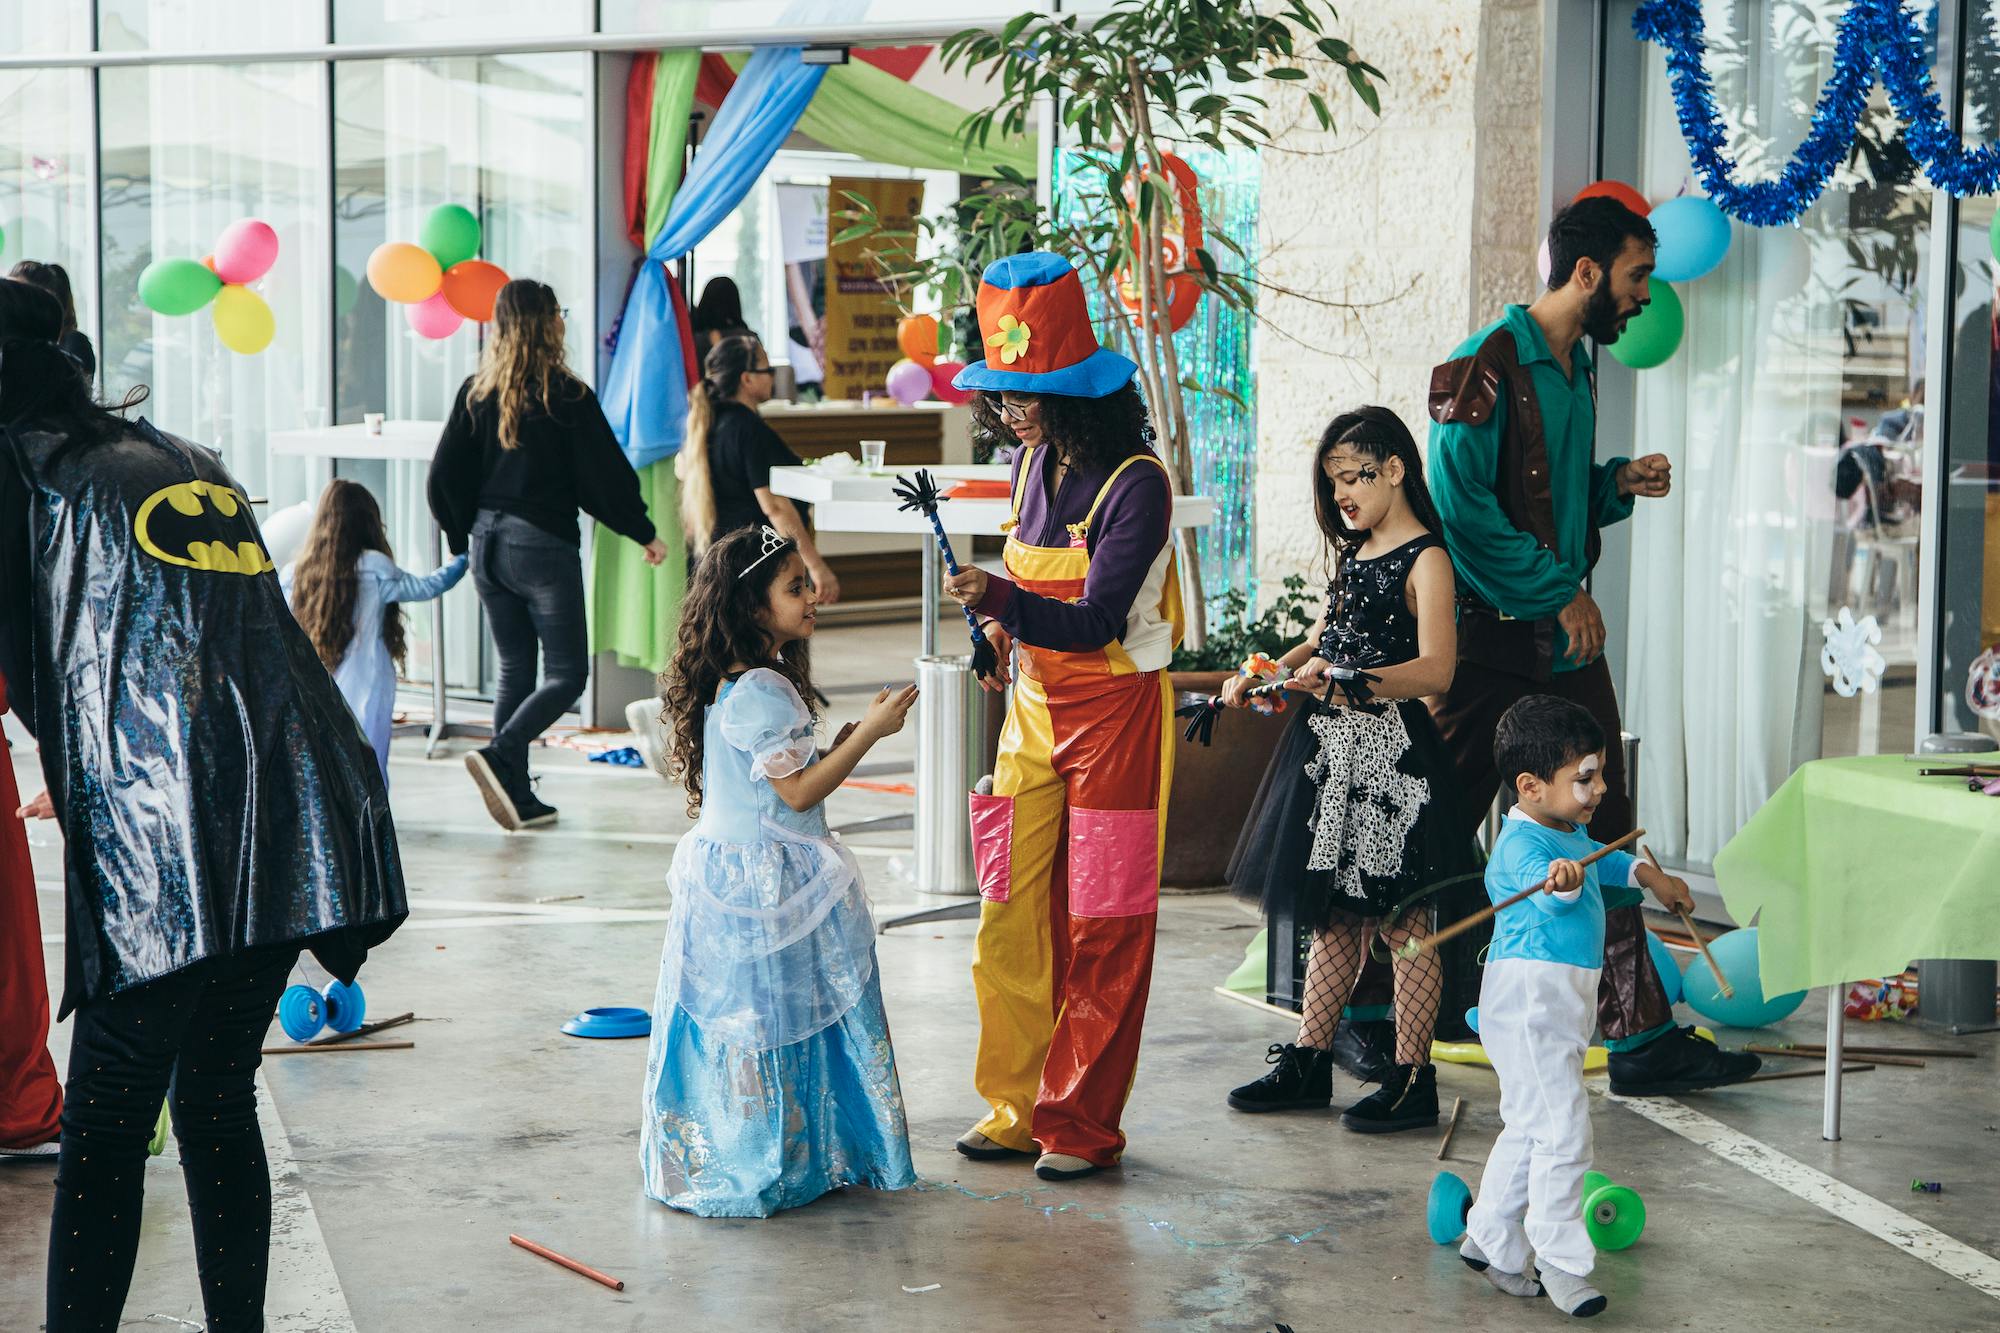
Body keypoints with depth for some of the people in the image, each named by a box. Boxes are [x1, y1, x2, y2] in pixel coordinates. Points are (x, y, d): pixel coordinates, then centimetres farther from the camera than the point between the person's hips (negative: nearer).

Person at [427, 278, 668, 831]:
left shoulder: (475, 393, 4)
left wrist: (464, 540, 19)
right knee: (567, 674, 2)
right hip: (544, 544, -6)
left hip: (489, 542, 6)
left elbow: (444, 478, 5)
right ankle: (499, 756, -19)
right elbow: (605, 473, -7)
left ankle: (519, 797, 11)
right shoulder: (566, 396, -9)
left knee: (514, 671, 13)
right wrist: (644, 532, 6)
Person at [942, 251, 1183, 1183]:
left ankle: (1082, 1124, 10)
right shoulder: (1033, 463, 7)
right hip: (1034, 706, 7)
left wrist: (1003, 601, -36)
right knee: (1012, 918, 6)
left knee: (1102, 929, 0)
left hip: (1114, 713, -7)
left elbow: (1096, 622, -23)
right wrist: (1003, 630, 7)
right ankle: (1016, 1108, 17)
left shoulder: (1136, 483, -16)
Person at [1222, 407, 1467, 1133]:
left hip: (1388, 753, -8)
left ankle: (1412, 1079, 4)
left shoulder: (1425, 560, -9)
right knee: (1332, 915, 14)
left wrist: (1348, 680, -31)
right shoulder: (1353, 554, 17)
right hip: (1329, 746, 8)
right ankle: (1309, 1060, 21)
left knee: (1400, 920, -2)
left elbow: (1435, 668, -20)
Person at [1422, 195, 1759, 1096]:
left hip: (1566, 636, 8)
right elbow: (1463, 507, -20)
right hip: (1491, 636, -8)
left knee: (1604, 835, 6)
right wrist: (1561, 590, -16)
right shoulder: (1490, 365, -13)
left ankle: (1643, 1040, 9)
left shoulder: (1576, 367, 15)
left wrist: (1618, 483, 4)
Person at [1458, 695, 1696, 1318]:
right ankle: (1561, 1262, -2)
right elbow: (1536, 879, -43)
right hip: (1528, 999, -10)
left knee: (1528, 1127, 18)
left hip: (1564, 1000, 10)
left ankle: (1489, 1239, 30)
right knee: (1562, 1131, -10)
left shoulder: (1573, 835, 11)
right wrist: (1560, 882, -64)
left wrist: (1651, 876, 39)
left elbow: (1600, 860, 34)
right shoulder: (1520, 843, -21)